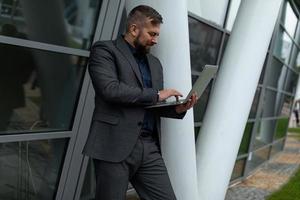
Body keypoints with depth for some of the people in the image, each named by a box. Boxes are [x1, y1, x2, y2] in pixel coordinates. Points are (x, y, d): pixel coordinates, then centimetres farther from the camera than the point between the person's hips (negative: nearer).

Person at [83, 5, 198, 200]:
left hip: (150, 147, 6)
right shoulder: (105, 50, 0)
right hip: (115, 146, -6)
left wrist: (177, 109, 3)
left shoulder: (155, 63, 21)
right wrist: (156, 94, -11)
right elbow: (110, 89, -16)